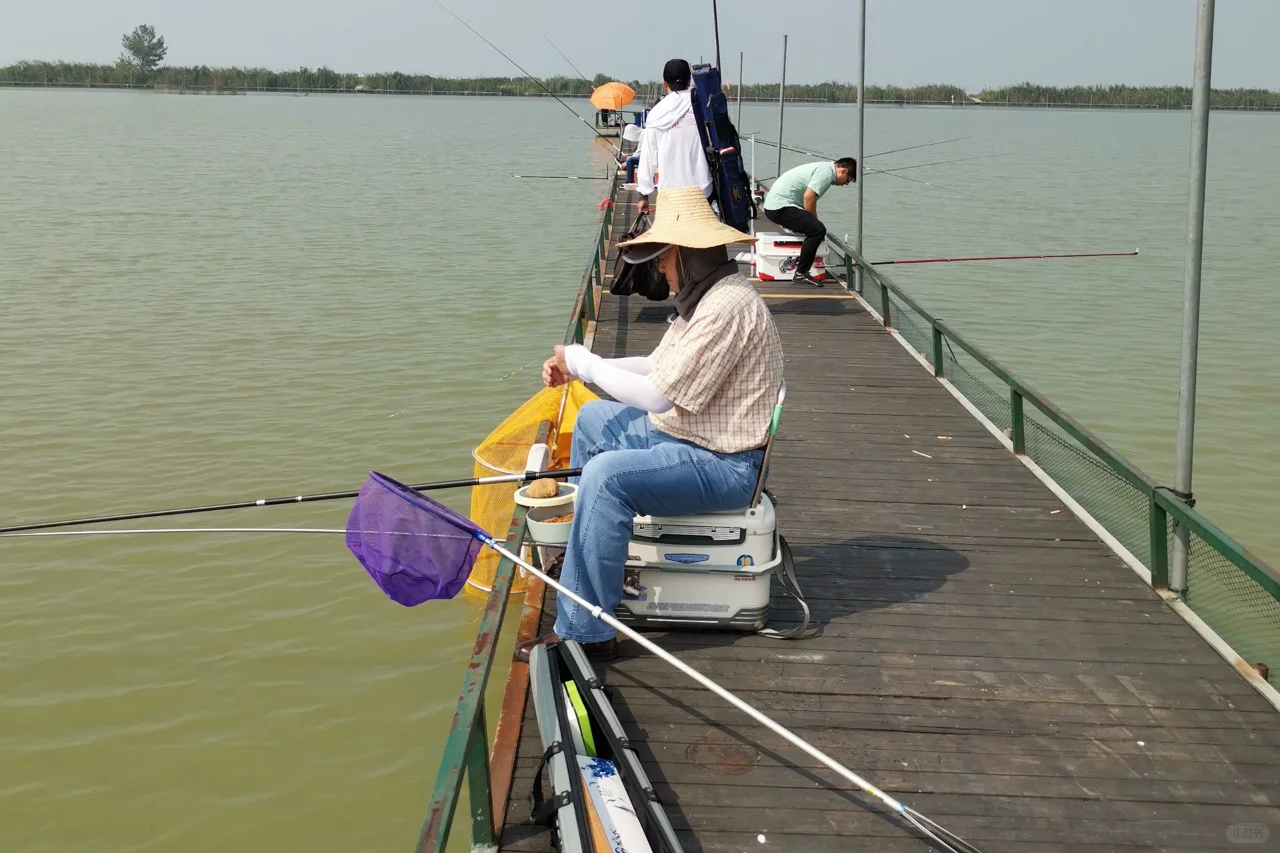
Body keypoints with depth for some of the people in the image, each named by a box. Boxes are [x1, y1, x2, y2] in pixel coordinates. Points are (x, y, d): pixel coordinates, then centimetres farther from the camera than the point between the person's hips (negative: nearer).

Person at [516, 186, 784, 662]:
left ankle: (585, 633, -25)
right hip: (687, 436, 11)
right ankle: (578, 542, 38)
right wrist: (576, 367, 6)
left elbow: (658, 396, -27)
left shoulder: (727, 307, -25)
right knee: (594, 419, 24)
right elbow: (658, 367, 16)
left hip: (723, 466, -11)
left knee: (607, 476, -31)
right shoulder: (706, 296, 9)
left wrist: (586, 363, -13)